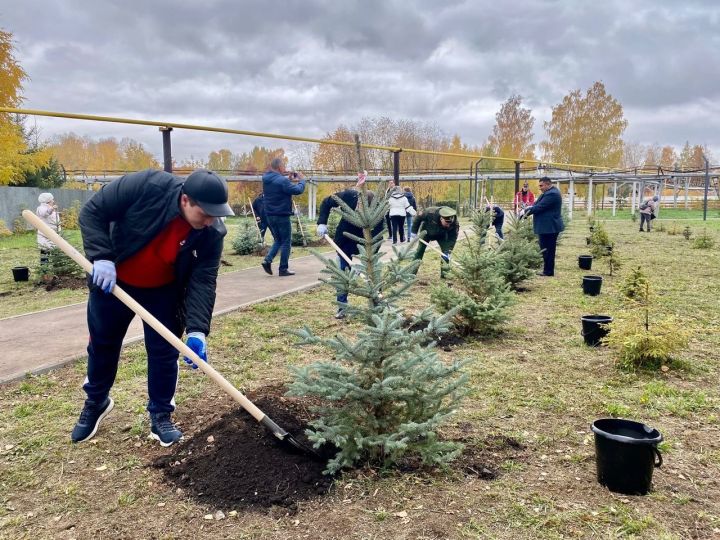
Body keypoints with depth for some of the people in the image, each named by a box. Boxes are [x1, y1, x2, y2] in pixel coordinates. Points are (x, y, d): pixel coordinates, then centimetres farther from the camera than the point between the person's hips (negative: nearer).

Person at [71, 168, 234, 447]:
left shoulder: (211, 233, -24)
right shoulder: (146, 186, -32)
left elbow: (203, 281, -23)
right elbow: (92, 211, -21)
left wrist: (197, 330, -34)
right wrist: (102, 257, -30)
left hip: (163, 291, 1)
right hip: (113, 281, 0)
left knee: (164, 353, 1)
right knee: (102, 346, 16)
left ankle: (161, 415, 21)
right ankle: (96, 402, 41)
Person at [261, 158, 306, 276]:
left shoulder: (266, 179, 6)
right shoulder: (282, 181, -20)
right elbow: (298, 190, -18)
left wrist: (289, 179, 10)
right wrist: (302, 180, -1)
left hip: (269, 215, 8)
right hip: (282, 216, -7)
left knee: (278, 240, 20)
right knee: (286, 242, 5)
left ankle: (267, 260, 1)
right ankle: (283, 269, 8)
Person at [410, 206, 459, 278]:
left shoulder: (454, 223, -36)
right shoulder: (430, 213, -42)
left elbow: (452, 239, -28)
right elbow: (418, 218, -23)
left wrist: (448, 251, -40)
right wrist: (414, 233, -17)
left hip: (441, 235, 1)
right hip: (426, 232, -1)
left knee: (445, 251, -14)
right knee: (419, 251, -1)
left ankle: (444, 273, -4)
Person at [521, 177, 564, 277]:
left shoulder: (551, 194, -19)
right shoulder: (550, 192, 15)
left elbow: (539, 207, -20)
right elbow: (539, 204, 18)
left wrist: (526, 211, -9)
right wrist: (530, 208, 1)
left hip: (549, 227, -11)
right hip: (549, 226, 11)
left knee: (547, 250, -4)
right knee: (546, 249, 14)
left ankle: (548, 271, 3)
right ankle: (547, 270, 21)